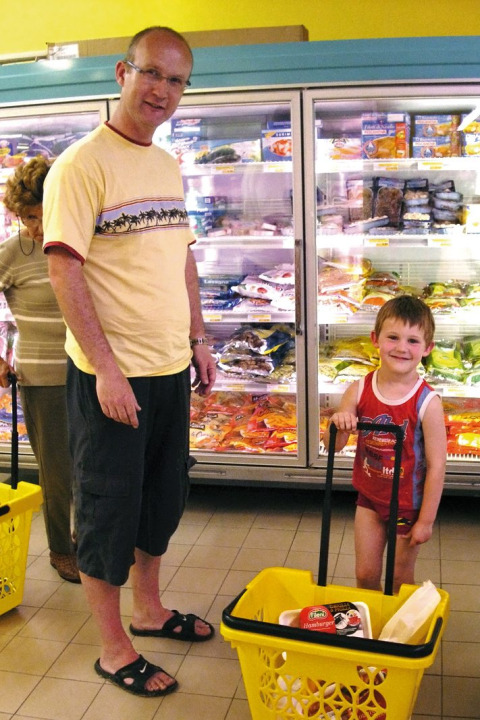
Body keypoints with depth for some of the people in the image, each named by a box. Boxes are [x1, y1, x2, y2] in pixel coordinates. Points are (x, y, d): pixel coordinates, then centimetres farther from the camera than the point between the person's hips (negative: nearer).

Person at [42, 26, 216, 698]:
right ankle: (113, 648, 24)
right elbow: (64, 271, -16)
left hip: (171, 368, 8)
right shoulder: (82, 164, -11)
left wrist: (198, 339, 13)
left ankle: (149, 608, 41)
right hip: (112, 374, -7)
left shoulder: (168, 165, 12)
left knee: (163, 496, 19)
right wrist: (107, 369, -20)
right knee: (109, 508, 6)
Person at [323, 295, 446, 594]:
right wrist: (338, 425, -27)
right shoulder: (359, 391, -12)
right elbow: (333, 446, -4)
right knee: (366, 575, 17)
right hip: (370, 498, 3)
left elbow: (437, 465, -16)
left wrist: (426, 520, -11)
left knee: (401, 578, 16)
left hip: (409, 505, -3)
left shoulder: (427, 402, -22)